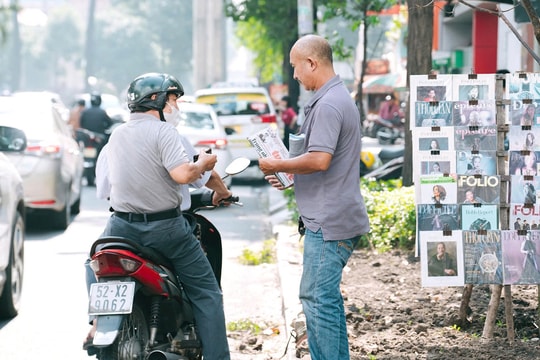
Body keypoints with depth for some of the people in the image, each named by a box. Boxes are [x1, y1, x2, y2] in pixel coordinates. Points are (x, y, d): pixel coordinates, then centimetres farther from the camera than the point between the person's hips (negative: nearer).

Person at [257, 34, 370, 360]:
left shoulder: (328, 105, -17)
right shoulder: (341, 97, 18)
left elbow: (319, 160, -26)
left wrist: (278, 165, -12)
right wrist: (290, 174, 18)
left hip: (328, 221, -11)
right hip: (339, 219, 11)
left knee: (318, 298, -9)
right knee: (327, 297, 17)